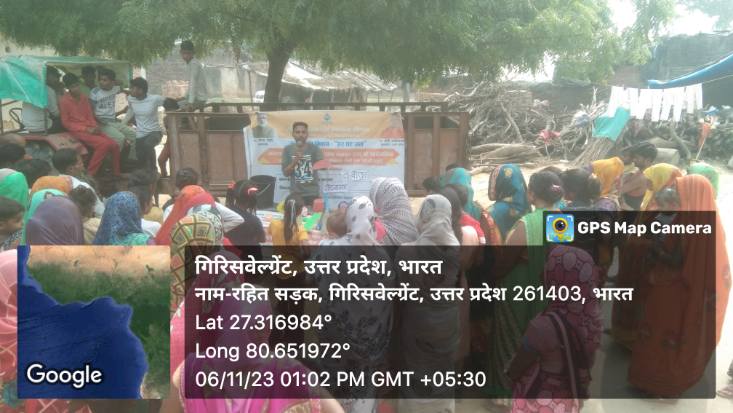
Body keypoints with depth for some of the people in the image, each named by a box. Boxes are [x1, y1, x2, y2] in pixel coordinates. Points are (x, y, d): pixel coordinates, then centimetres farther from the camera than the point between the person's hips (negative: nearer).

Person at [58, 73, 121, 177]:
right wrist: (85, 129, -15)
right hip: (77, 131, -6)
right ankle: (90, 174, -17)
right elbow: (66, 123, -7)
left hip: (90, 129, 6)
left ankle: (116, 174, 5)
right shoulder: (64, 101, -7)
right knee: (104, 144, -27)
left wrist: (95, 126, -5)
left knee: (114, 145, -10)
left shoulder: (84, 98, 12)